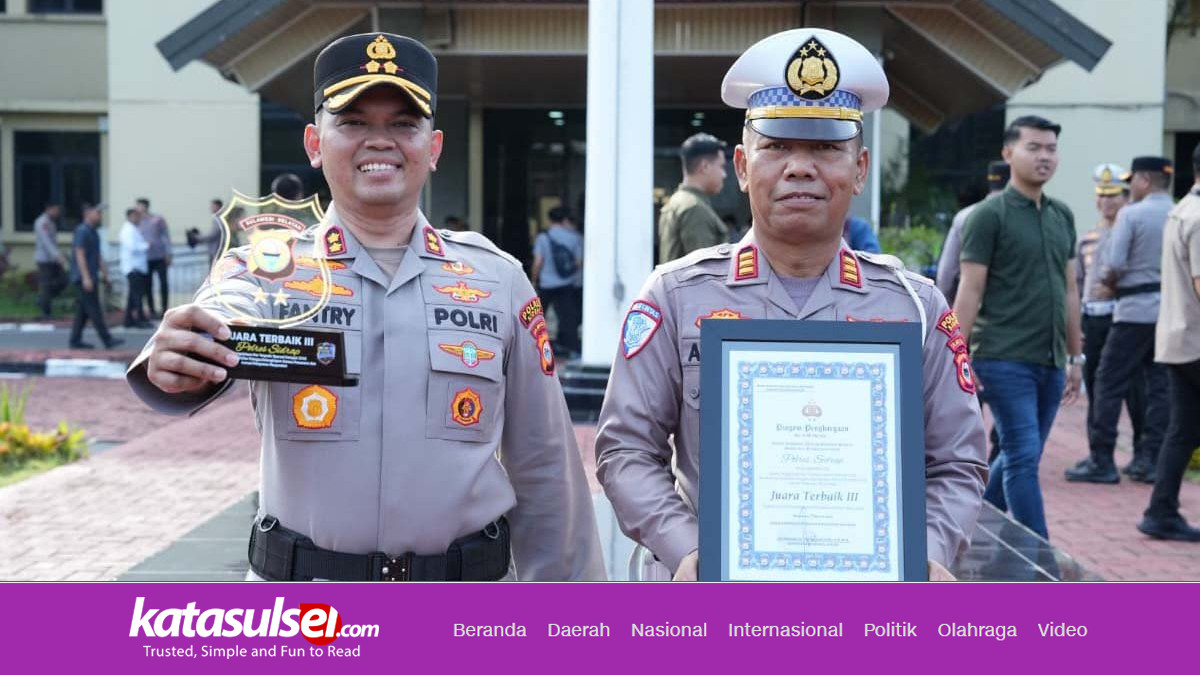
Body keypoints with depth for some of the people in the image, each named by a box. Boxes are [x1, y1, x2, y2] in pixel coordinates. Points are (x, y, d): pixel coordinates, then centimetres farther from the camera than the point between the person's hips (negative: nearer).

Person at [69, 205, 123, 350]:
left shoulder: (93, 232, 17)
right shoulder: (82, 231, -14)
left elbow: (98, 256, 22)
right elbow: (80, 255, -19)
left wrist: (104, 273, 19)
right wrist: (86, 278, -24)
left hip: (91, 277, 10)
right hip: (84, 277, -10)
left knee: (83, 311, 10)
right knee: (94, 310, -8)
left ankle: (75, 340, 13)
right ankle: (107, 340, -8)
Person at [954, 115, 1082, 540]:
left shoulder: (1063, 217, 15)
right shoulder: (989, 215, -4)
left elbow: (1069, 291, 19)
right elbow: (970, 291, -8)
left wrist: (1076, 357, 17)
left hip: (1050, 362, 7)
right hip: (1005, 361, -7)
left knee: (1017, 458, 12)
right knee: (1023, 459, -8)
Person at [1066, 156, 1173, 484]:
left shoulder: (1130, 215, -8)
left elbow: (1112, 268, -12)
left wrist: (1112, 284, 8)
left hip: (1135, 310, -5)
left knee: (1109, 384, 1)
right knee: (1159, 386, 9)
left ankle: (1101, 460, 1)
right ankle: (1149, 460, 10)